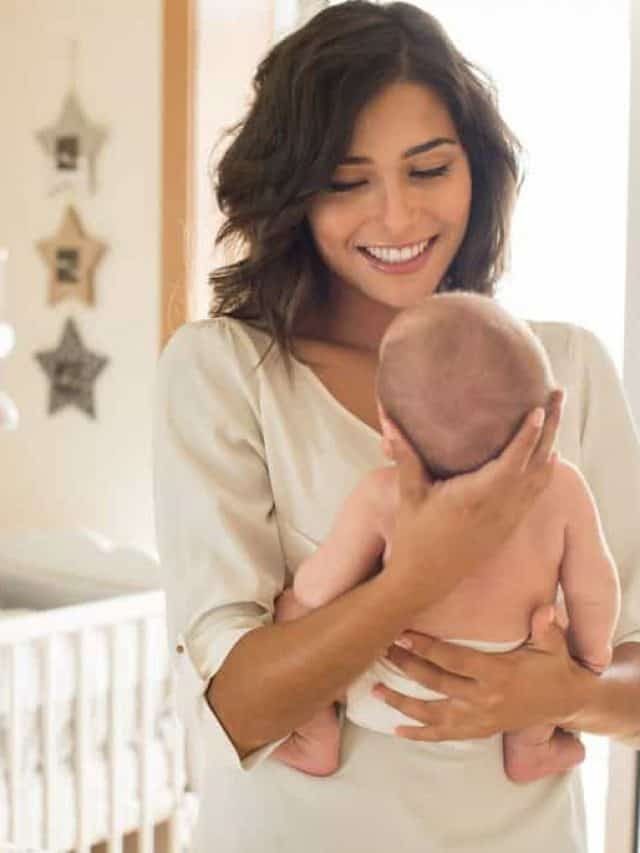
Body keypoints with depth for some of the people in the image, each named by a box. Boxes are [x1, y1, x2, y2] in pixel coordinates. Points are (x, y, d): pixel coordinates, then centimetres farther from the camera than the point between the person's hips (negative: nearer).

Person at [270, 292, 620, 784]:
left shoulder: (382, 498, -24)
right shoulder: (563, 489, -20)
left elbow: (317, 590, -14)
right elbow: (594, 592, -9)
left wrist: (295, 600, 9)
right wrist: (593, 655, 11)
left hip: (385, 700, -1)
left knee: (292, 607, 14)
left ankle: (317, 743, 21)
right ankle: (528, 752, 31)